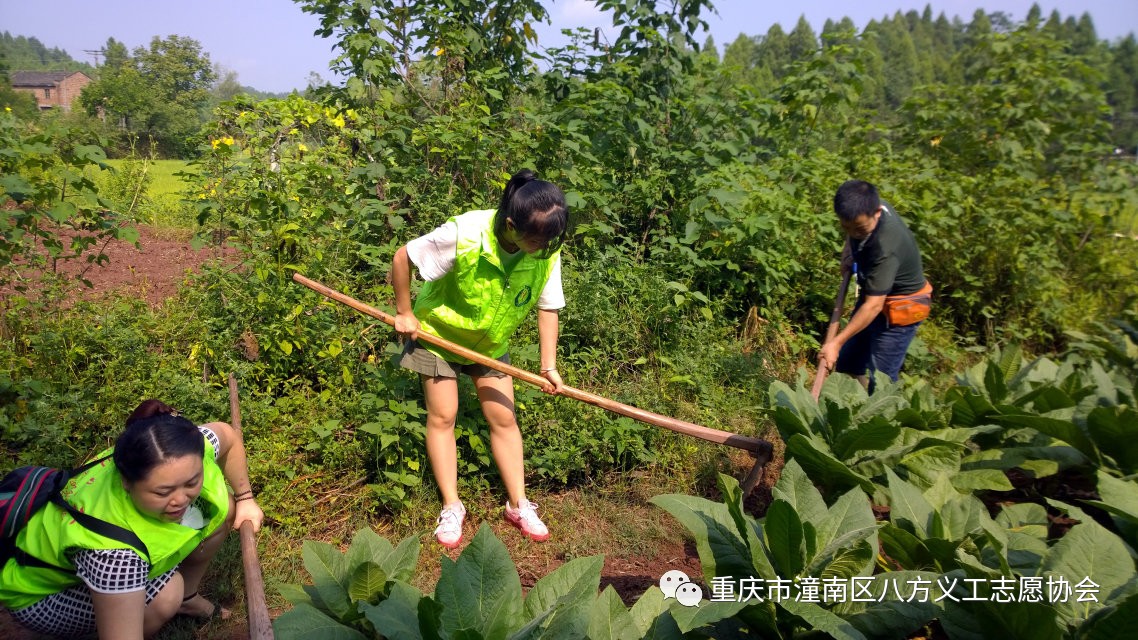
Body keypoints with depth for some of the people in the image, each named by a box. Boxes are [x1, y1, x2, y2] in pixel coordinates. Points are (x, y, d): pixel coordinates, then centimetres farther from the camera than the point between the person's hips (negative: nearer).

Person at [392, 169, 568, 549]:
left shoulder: (547, 249, -23)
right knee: (442, 416, 1)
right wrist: (404, 313, -17)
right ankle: (451, 507, 14)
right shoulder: (464, 235, -36)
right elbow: (403, 257, -24)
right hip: (438, 332, -3)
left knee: (504, 419, 5)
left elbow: (547, 307, -12)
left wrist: (549, 366, -16)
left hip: (490, 343, 4)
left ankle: (518, 505, 16)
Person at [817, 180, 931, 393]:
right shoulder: (866, 209, -14)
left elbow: (873, 305, -37)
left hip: (899, 310, -9)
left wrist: (837, 342, -38)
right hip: (873, 295, 9)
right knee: (847, 365, 16)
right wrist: (848, 253, -2)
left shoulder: (886, 247, -38)